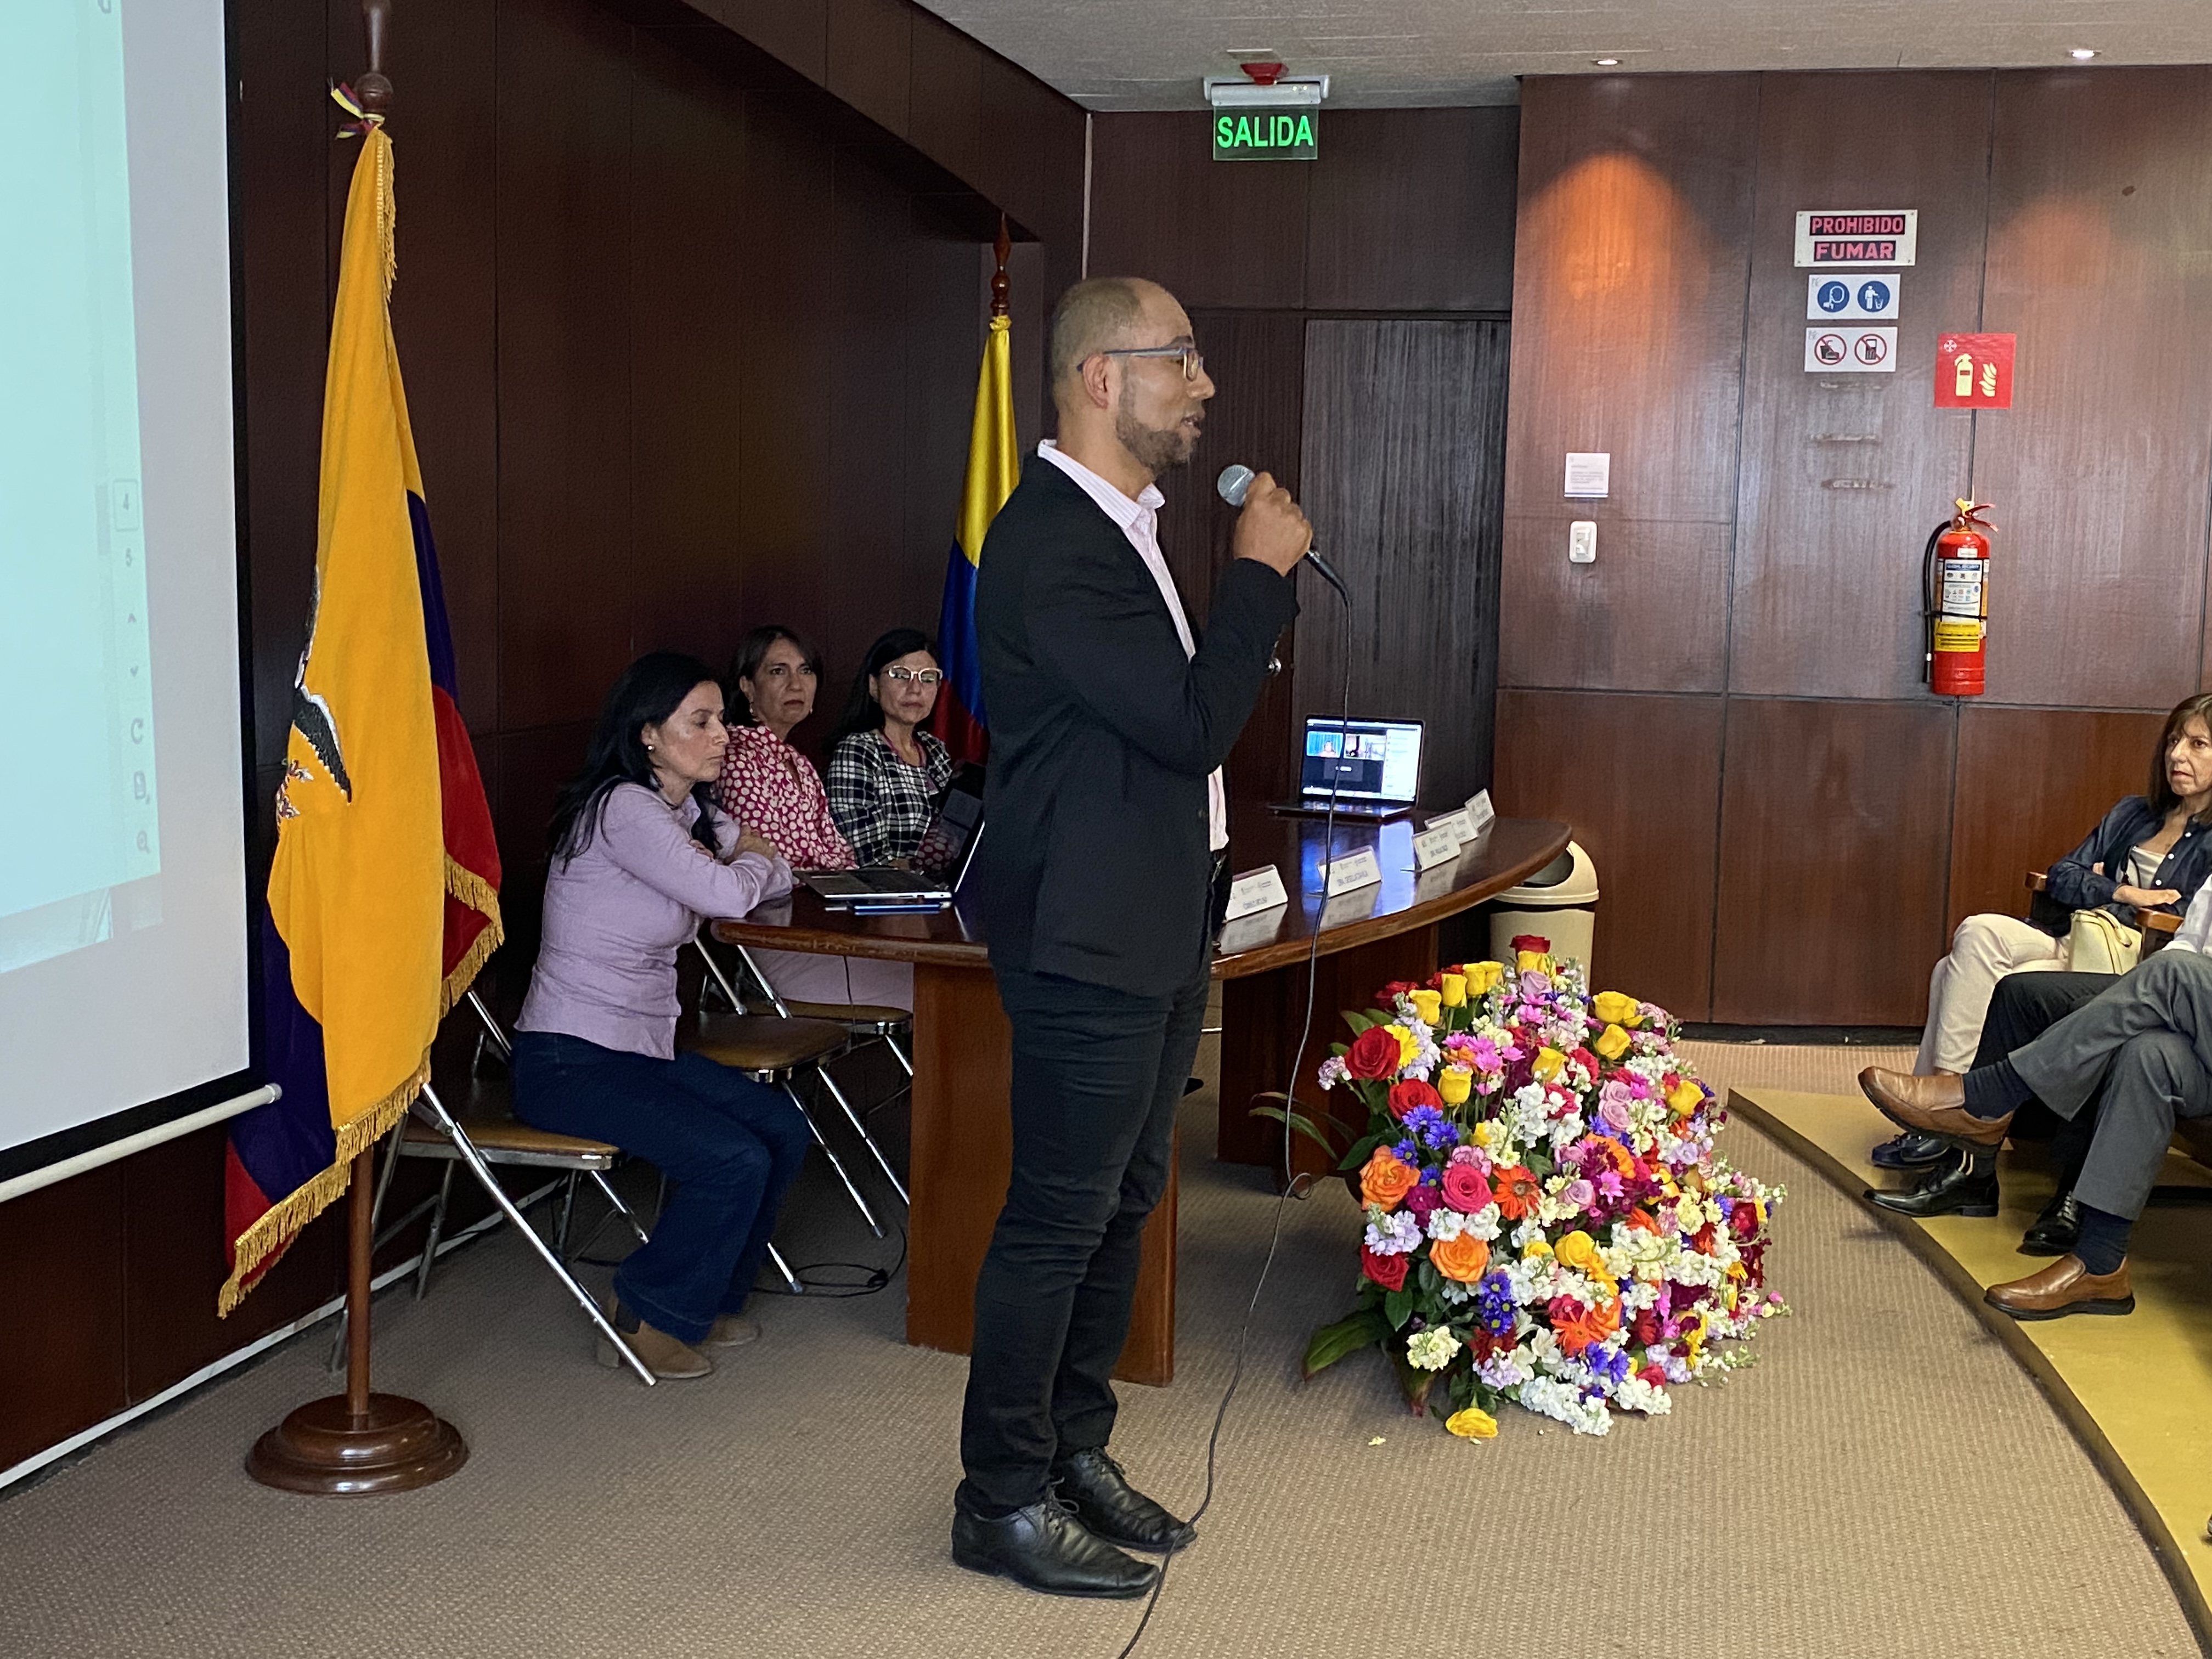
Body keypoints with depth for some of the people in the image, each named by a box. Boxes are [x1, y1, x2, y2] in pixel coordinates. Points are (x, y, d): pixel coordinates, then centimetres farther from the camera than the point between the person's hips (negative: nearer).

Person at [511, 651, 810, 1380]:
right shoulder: (622, 808, -18)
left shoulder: (690, 813, 13)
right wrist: (750, 861, -3)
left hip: (643, 1048, 9)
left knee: (783, 1129, -1)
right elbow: (725, 894, -25)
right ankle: (644, 1320, 1)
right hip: (568, 1061, -9)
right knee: (736, 1160, -19)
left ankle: (708, 1301, 16)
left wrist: (743, 857, -5)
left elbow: (775, 873, 16)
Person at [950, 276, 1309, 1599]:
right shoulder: (1048, 545, -21)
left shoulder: (1124, 524, 12)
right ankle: (1003, 1501, 16)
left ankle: (1076, 1449, 33)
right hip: (1089, 938, -10)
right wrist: (1259, 567, -15)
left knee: (1124, 1200, 18)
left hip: (1158, 920, 10)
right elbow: (1193, 721, -24)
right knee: (1060, 1217, 1)